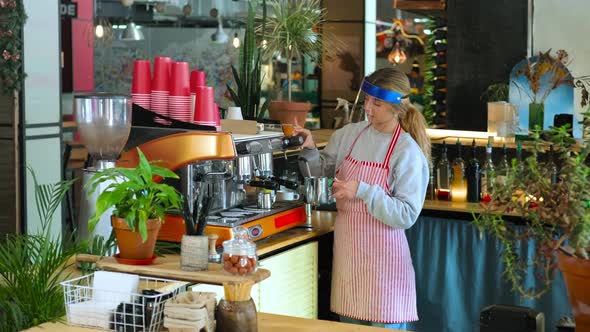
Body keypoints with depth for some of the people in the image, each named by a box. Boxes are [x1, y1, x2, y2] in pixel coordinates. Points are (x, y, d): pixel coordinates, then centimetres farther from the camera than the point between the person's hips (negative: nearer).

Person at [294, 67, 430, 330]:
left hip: (381, 255, -5)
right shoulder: (350, 134, 4)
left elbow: (406, 216, -15)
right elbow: (322, 171, 16)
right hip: (346, 248, 5)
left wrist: (363, 191, -22)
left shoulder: (408, 152, -12)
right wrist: (309, 150, -3)